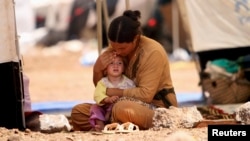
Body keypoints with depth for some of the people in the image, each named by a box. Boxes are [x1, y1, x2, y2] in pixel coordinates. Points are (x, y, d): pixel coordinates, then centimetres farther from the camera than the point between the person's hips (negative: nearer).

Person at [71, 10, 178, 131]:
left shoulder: (153, 52, -20)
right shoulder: (116, 47, -1)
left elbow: (145, 95, -24)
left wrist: (115, 92, -19)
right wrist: (97, 69, -12)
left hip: (159, 108, -8)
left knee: (122, 109, -39)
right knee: (78, 112, -5)